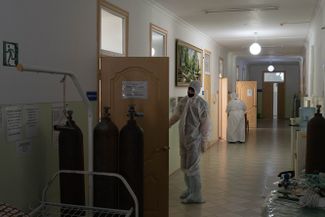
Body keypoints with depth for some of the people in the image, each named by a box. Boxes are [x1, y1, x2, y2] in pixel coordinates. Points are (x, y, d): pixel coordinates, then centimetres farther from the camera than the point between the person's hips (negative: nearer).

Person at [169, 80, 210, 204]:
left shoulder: (202, 104, -10)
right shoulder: (183, 101, 8)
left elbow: (205, 123, -11)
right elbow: (175, 116, 18)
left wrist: (204, 141, -13)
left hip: (194, 139, -6)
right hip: (183, 138, 6)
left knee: (192, 167, -5)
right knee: (184, 166, 15)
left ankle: (196, 196, 3)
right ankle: (190, 189, 31)